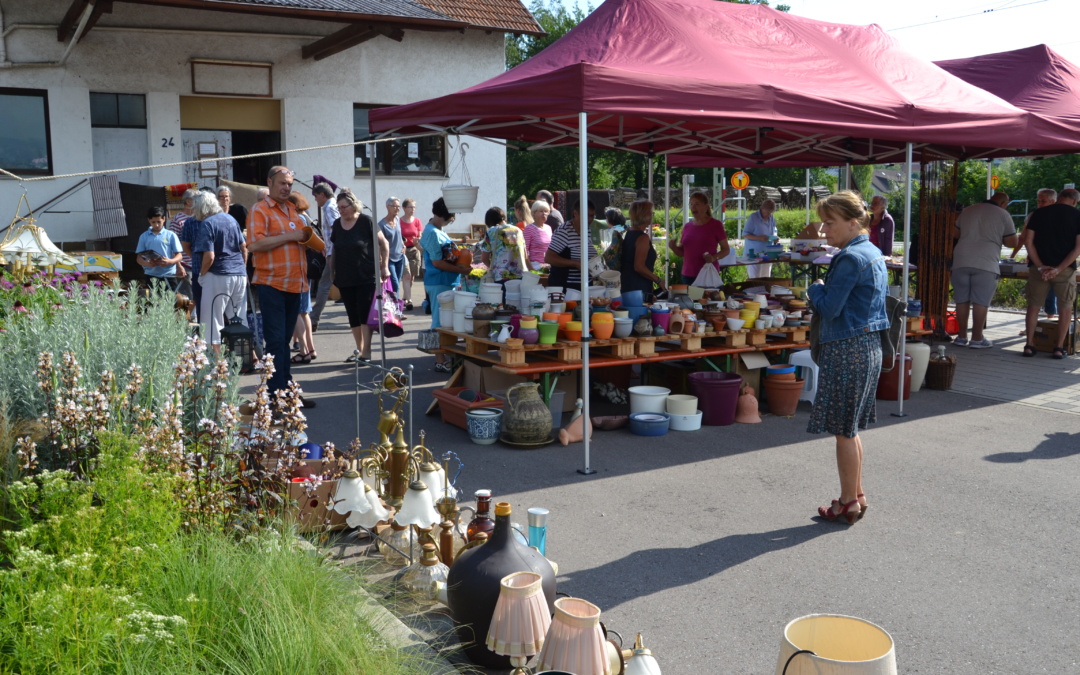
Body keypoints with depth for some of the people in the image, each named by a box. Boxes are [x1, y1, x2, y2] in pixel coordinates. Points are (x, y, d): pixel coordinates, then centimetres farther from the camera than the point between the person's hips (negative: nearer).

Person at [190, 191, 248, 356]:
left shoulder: (207, 224, -10)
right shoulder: (230, 219, 9)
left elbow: (209, 256, -18)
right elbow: (244, 247, 14)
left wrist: (201, 275, -4)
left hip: (218, 276, -7)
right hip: (240, 274, 7)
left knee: (213, 320, 2)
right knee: (240, 319, 14)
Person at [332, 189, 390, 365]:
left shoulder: (366, 222, -8)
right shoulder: (337, 224, 8)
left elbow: (383, 243, -3)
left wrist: (384, 267, -7)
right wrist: (334, 273, 15)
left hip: (366, 277, -5)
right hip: (345, 278, 5)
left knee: (364, 314, -6)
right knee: (352, 316, 8)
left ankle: (366, 352, -2)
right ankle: (359, 349, 17)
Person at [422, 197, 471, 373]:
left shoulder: (438, 231, 14)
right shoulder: (433, 233, -17)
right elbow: (437, 262, -19)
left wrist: (461, 264, 6)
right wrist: (461, 270, -14)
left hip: (447, 282, 10)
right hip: (439, 283, -10)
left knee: (445, 320, 15)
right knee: (440, 321, -4)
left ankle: (442, 356, 25)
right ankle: (440, 361, 1)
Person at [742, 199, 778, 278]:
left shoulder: (772, 219, 9)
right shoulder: (753, 217, -9)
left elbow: (774, 232, 24)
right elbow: (745, 234, -11)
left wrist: (774, 237, -2)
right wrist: (758, 238, -26)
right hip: (754, 253, -6)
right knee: (755, 278, -8)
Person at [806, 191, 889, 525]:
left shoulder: (850, 258, -17)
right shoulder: (874, 254, 13)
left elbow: (829, 308, -19)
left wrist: (816, 288, 1)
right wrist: (824, 291, 14)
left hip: (847, 349, -10)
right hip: (868, 346, 10)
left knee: (843, 430, 1)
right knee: (850, 428, 18)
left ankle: (848, 502, 11)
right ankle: (857, 494, 27)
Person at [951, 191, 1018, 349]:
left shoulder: (968, 211, 16)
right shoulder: (1003, 215, 4)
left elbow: (956, 231, 28)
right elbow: (1012, 242, 5)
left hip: (961, 261, 4)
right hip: (985, 264, -4)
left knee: (962, 300, 8)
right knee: (981, 302, 0)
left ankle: (962, 336, 13)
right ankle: (977, 339, 1)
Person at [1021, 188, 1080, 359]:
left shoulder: (1039, 214, 4)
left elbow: (1028, 241, -3)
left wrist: (1040, 266, -6)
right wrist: (1059, 269, -12)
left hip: (1039, 267, 1)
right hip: (1066, 268, -1)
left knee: (1033, 306, 10)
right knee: (1065, 308, 10)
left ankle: (1029, 345, 6)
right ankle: (1059, 348, 6)